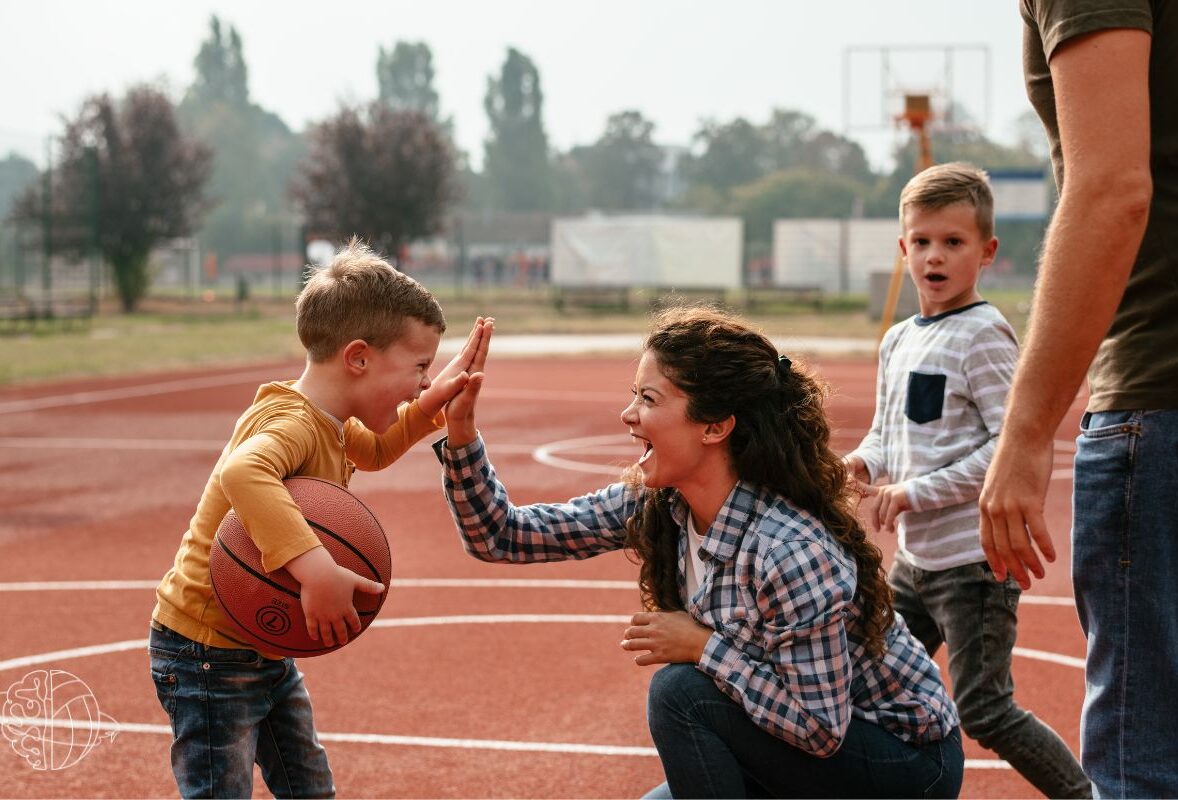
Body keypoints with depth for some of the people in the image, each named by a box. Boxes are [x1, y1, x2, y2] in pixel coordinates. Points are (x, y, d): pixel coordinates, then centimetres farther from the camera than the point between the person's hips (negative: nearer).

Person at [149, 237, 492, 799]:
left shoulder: (332, 427, 4)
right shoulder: (292, 422, -27)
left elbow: (373, 450, 27)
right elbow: (242, 473, -50)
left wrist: (434, 402, 11)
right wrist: (314, 568, -56)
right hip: (207, 656, -10)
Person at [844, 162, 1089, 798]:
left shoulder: (983, 335, -12)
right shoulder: (897, 342, 10)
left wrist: (916, 491, -19)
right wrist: (862, 463, 0)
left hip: (974, 560, -8)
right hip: (914, 557, 8)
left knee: (983, 711, -6)